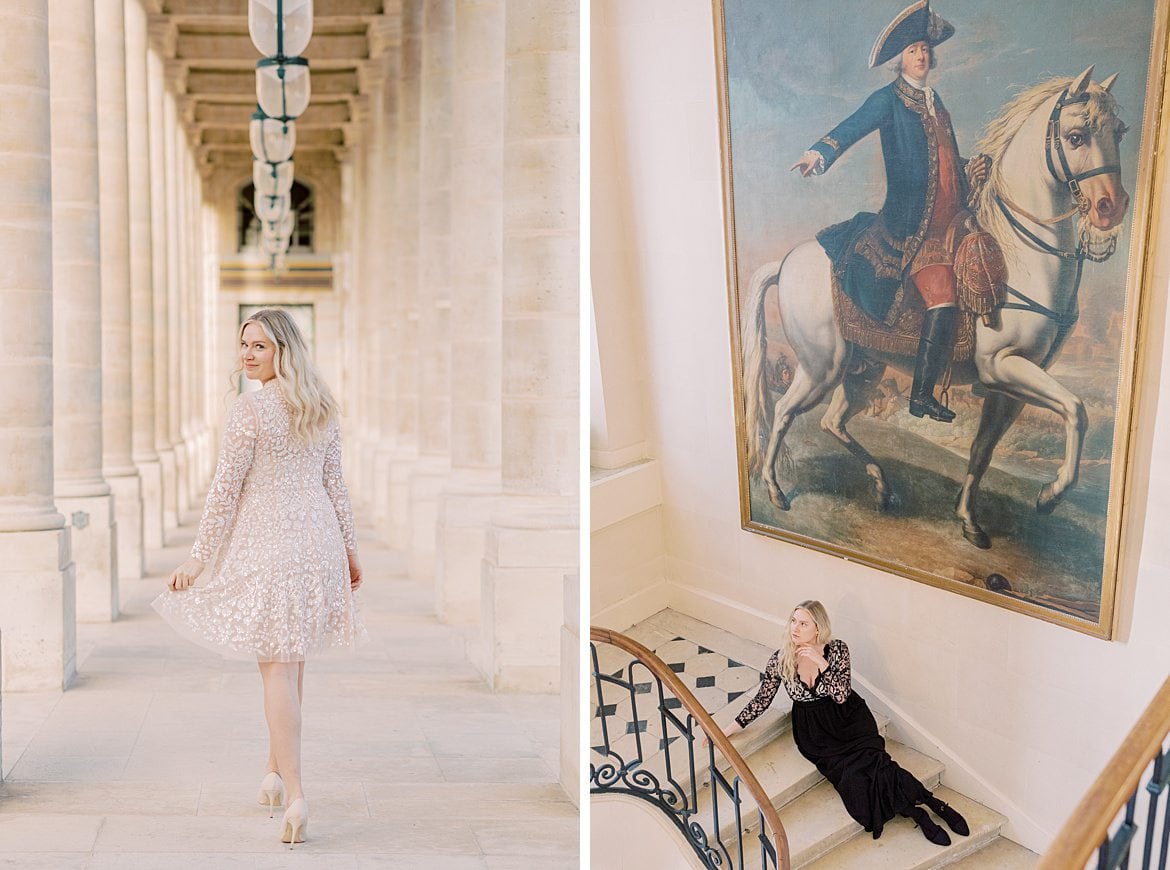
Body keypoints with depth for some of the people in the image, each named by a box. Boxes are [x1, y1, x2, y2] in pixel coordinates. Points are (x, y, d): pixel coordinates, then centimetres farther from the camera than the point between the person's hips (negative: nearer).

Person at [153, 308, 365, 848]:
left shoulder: (250, 408, -13)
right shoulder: (321, 407, 7)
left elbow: (225, 490, -12)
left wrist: (198, 559, -7)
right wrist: (347, 547, 18)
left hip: (266, 542, -6)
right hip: (317, 539, 7)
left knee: (276, 666, -4)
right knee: (292, 657, 19)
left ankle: (295, 796, -8)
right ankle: (276, 772, 33)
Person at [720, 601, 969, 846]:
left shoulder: (837, 650, -7)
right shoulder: (780, 659, -4)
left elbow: (841, 695, -14)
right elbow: (762, 700, 3)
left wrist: (821, 662, -23)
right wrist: (730, 729, 0)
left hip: (848, 718, -1)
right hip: (813, 729, 1)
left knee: (870, 760, -28)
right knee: (850, 774, -24)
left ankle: (935, 805, -19)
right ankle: (919, 814, -16)